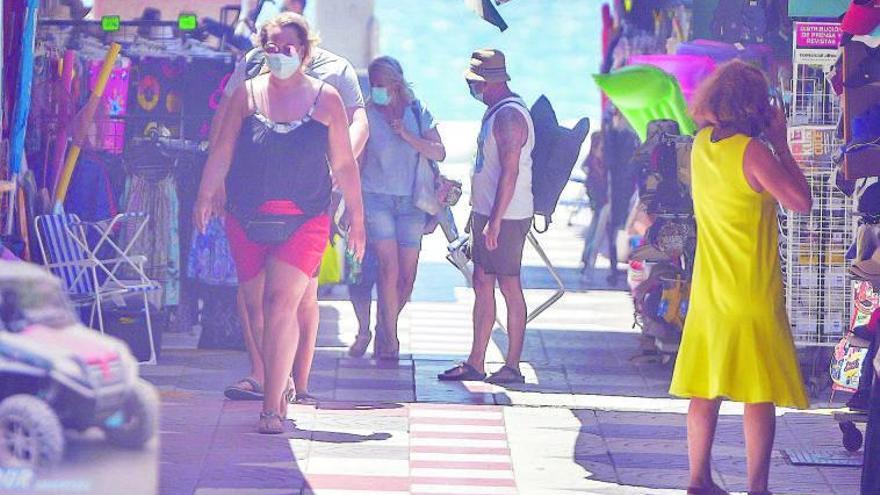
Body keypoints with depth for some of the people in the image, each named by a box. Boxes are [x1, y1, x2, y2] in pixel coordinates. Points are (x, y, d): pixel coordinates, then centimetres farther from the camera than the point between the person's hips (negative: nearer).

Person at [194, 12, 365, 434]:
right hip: (247, 220, 2)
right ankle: (279, 384, 27)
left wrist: (357, 218, 9)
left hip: (304, 220, -2)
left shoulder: (325, 99, 5)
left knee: (282, 302, -16)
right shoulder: (246, 95, 7)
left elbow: (343, 164, 9)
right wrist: (206, 195, -6)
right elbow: (222, 151, 6)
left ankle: (273, 407, -16)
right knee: (257, 308, 6)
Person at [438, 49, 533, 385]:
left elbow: (510, 172, -22)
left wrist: (495, 222, -24)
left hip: (506, 218, -10)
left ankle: (513, 366, 0)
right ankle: (475, 363, 15)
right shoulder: (497, 112, 16)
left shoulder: (509, 116, -17)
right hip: (488, 213, 10)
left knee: (509, 287, -5)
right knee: (482, 284, 11)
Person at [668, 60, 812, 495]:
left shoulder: (702, 144, 4)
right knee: (760, 393, -2)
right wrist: (781, 144, -6)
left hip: (709, 291, 7)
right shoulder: (753, 152, -17)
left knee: (705, 390, 11)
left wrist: (768, 141, 12)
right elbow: (801, 201, -12)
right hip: (753, 292, -7)